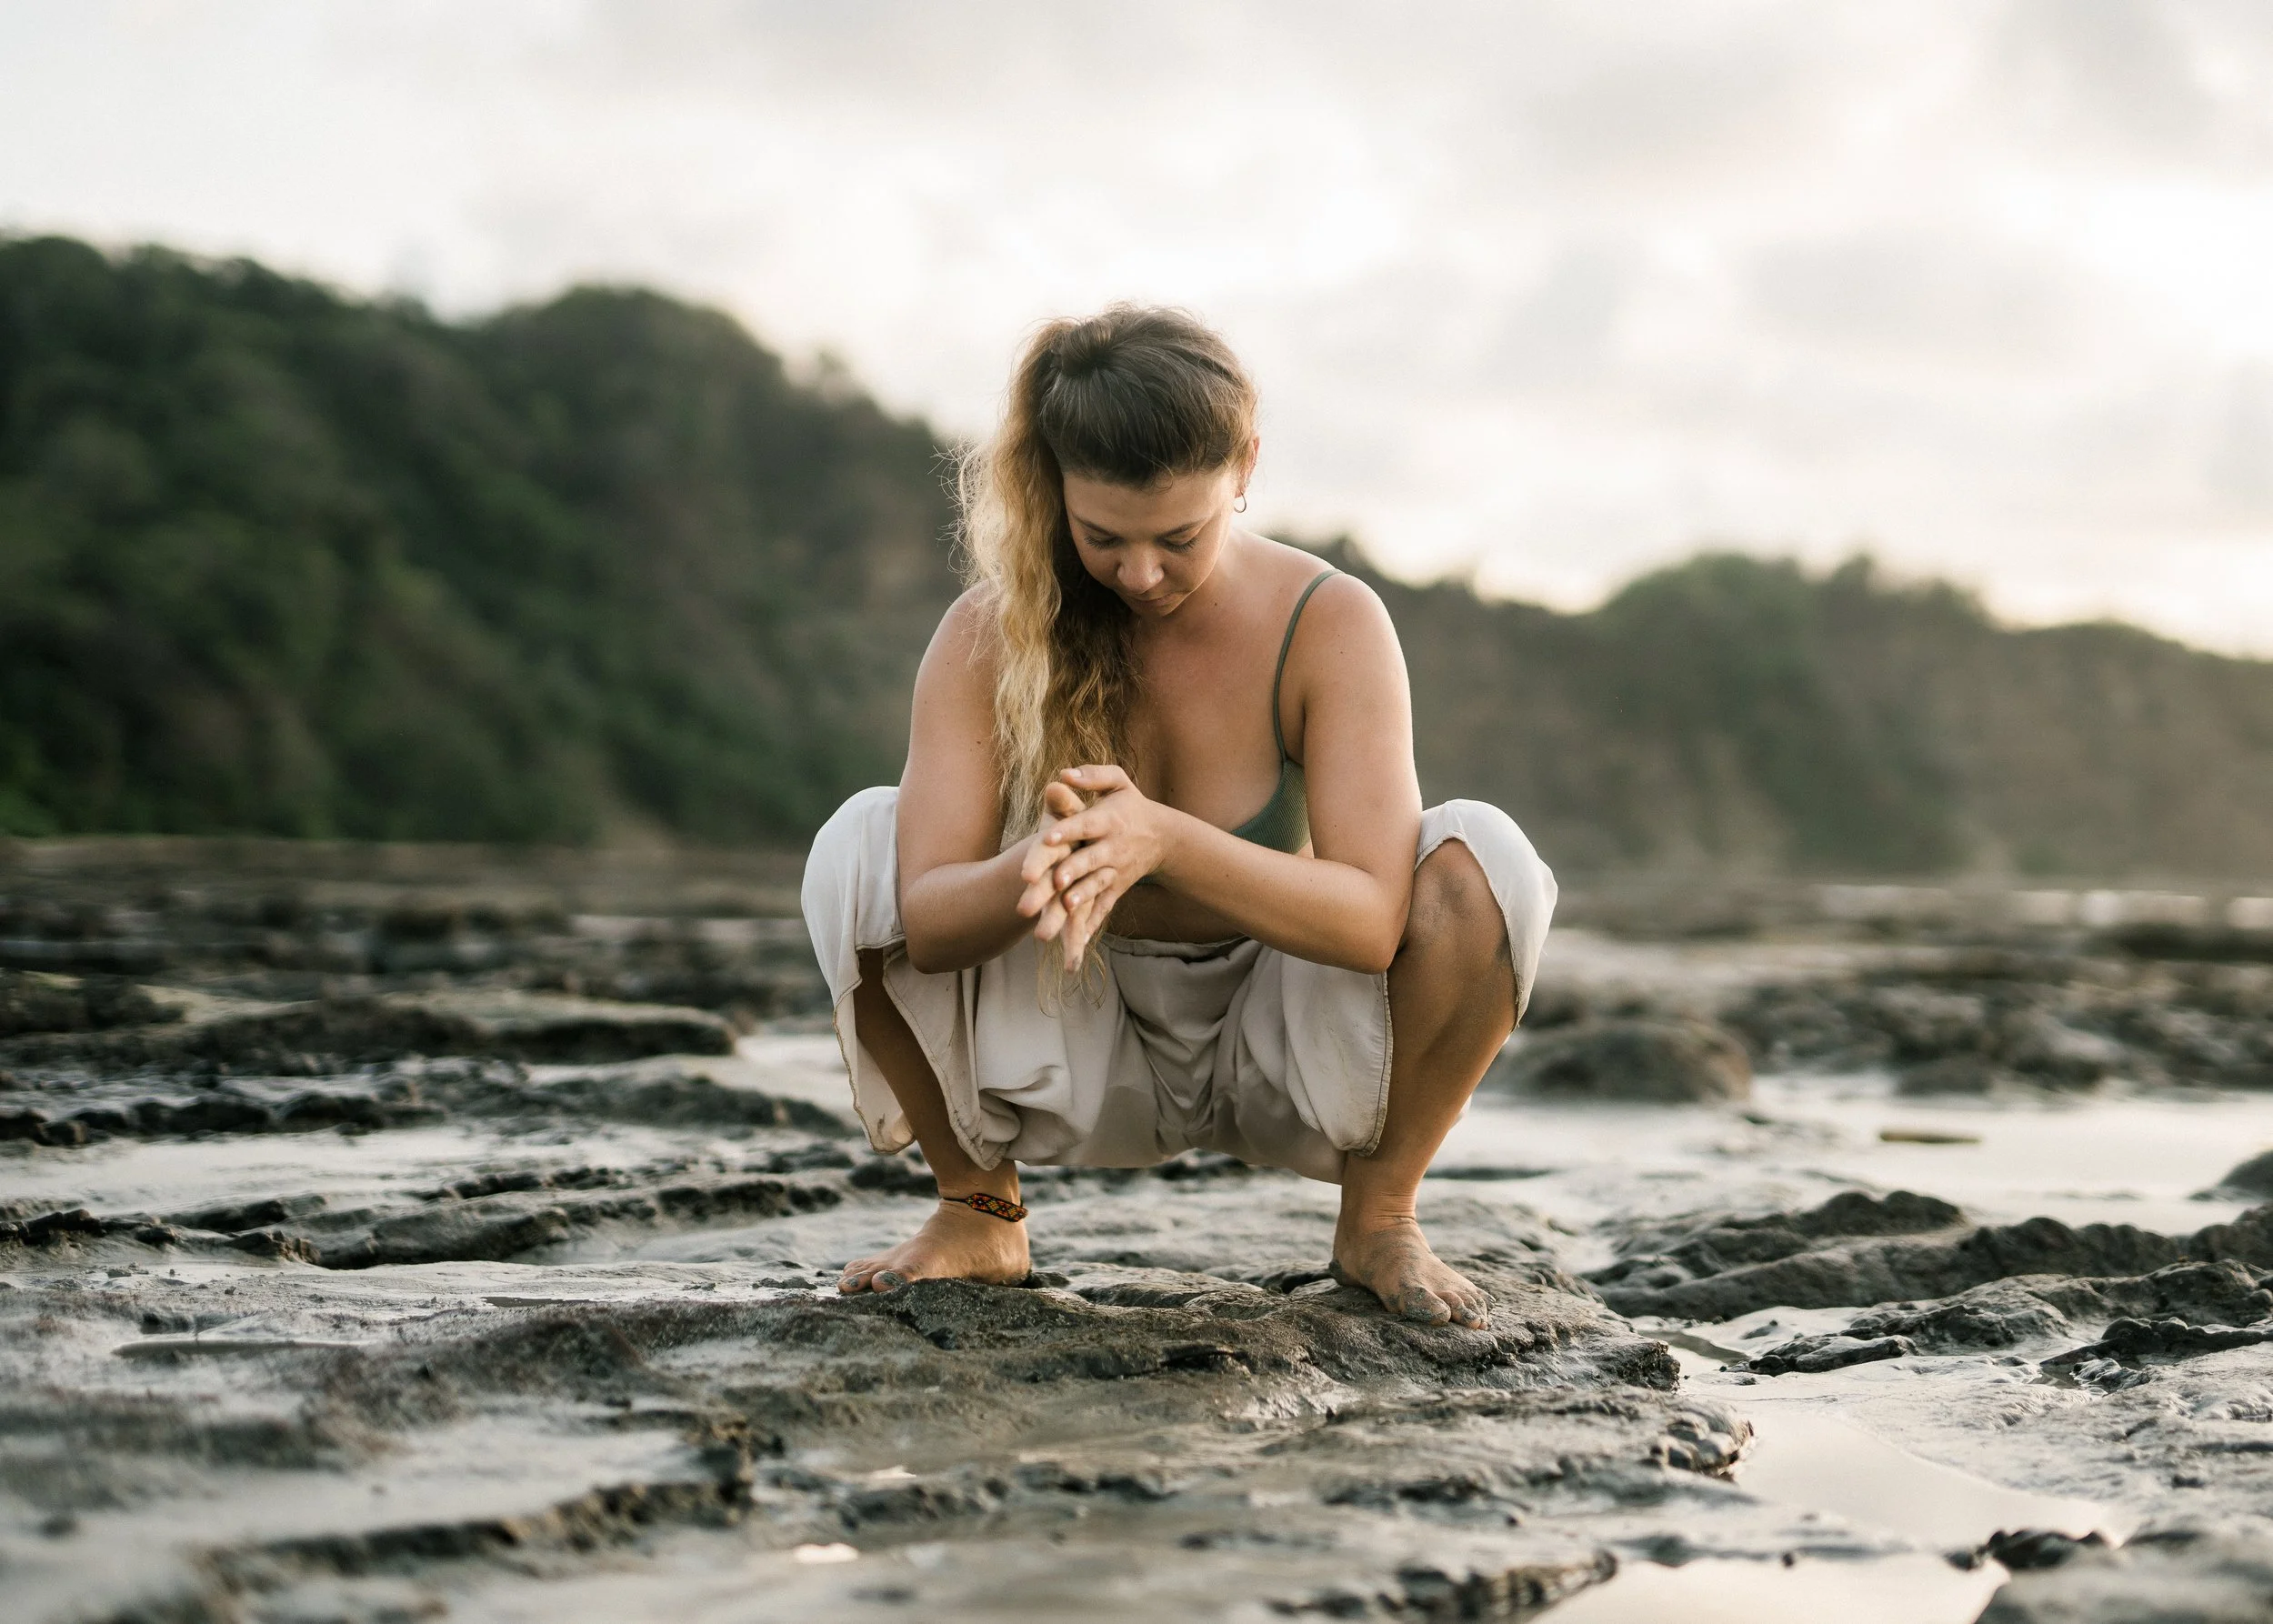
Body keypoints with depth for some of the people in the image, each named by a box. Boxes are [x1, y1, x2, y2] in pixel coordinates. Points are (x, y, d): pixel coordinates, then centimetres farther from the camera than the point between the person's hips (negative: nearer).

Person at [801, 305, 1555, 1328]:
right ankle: (978, 1212, -2)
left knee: (1481, 862, -28)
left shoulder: (1330, 624, -18)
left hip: (1284, 1053, -1)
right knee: (858, 845, -24)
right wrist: (1034, 873, -46)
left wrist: (1164, 841, -45)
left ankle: (1378, 1220, -4)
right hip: (1078, 1066, 1)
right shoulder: (988, 635, -16)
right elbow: (923, 922, -22)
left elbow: (1372, 923, -28)